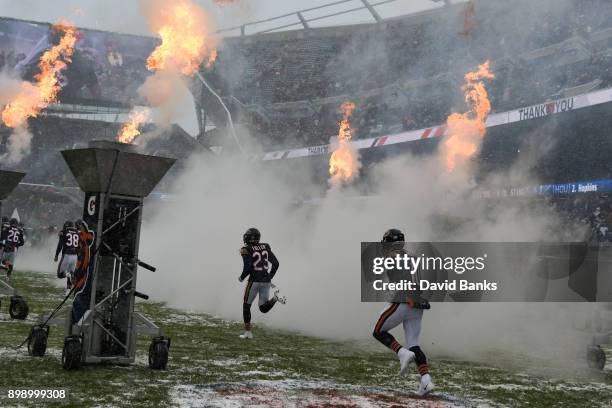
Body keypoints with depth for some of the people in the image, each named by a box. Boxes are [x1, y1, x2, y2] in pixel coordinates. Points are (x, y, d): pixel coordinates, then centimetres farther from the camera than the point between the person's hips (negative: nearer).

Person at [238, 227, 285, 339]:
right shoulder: (266, 247, 9)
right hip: (266, 281, 5)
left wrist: (241, 277, 3)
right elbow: (276, 264, 7)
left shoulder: (246, 250, -8)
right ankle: (275, 298, -15)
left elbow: (247, 268, -16)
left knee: (246, 305, 14)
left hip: (254, 281, -5)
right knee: (264, 308, 14)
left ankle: (248, 332, 13)